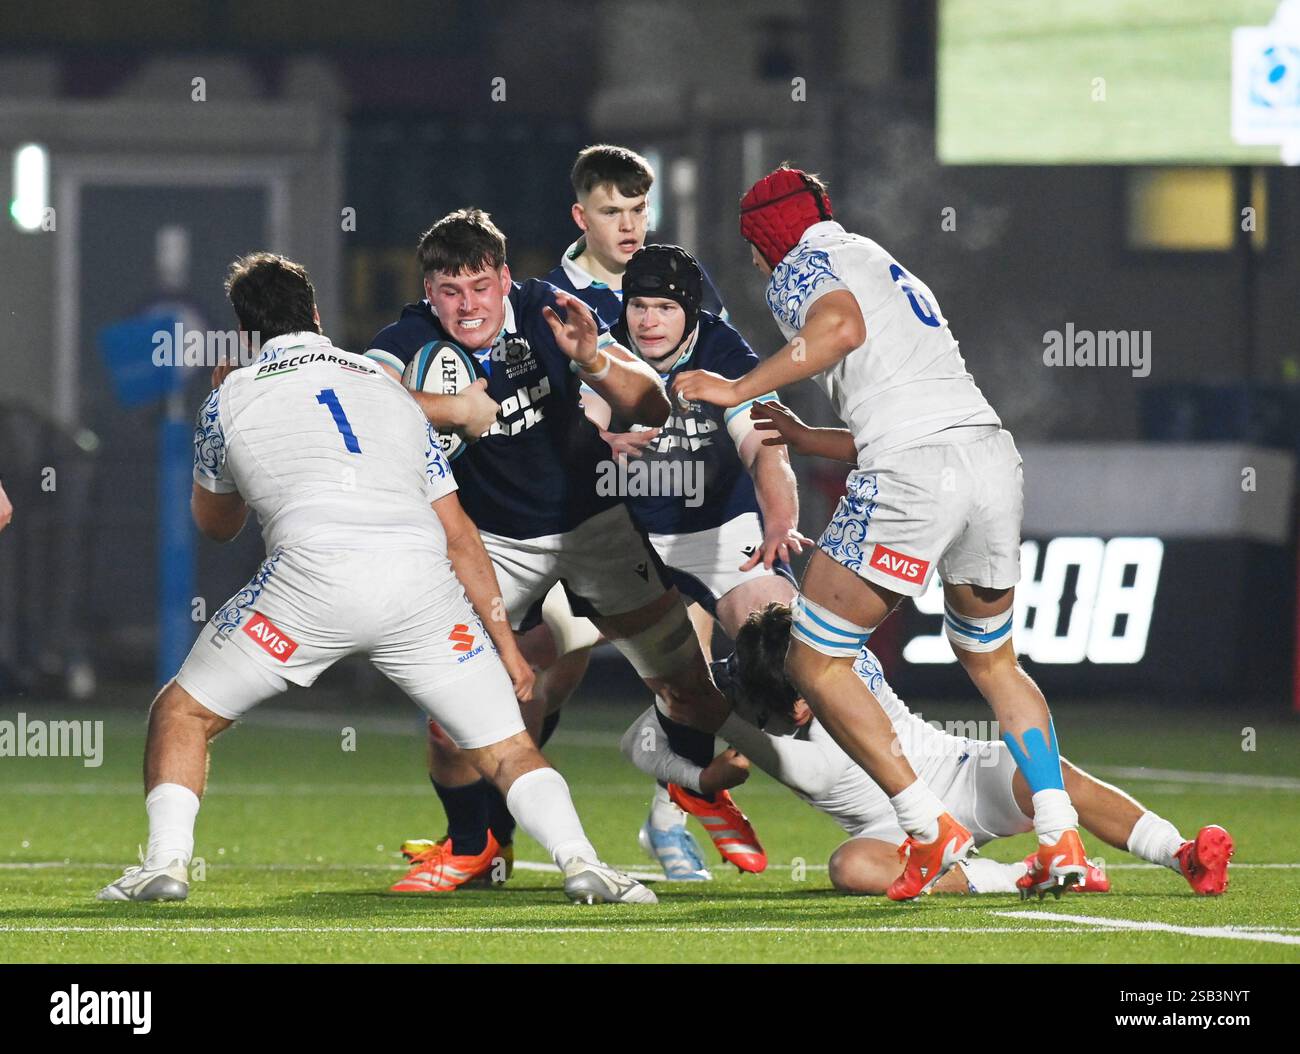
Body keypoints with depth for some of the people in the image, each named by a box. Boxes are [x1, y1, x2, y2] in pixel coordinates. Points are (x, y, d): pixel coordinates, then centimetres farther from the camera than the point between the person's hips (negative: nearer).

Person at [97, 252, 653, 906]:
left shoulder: (231, 397, 20)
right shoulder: (387, 388, 28)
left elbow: (215, 524, 38)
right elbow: (458, 534, 23)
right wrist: (504, 640, 24)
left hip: (313, 576, -2)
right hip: (421, 579, 2)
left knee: (182, 714, 16)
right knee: (506, 748, 10)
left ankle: (166, 864, 1)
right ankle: (580, 860, -13)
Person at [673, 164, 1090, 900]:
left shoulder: (801, 266, 11)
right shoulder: (895, 273, 34)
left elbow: (842, 323, -14)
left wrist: (739, 391, -10)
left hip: (913, 469, -8)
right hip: (994, 451, 8)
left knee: (818, 661, 5)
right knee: (992, 661, 25)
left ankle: (932, 827, -5)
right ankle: (1062, 842, 12)